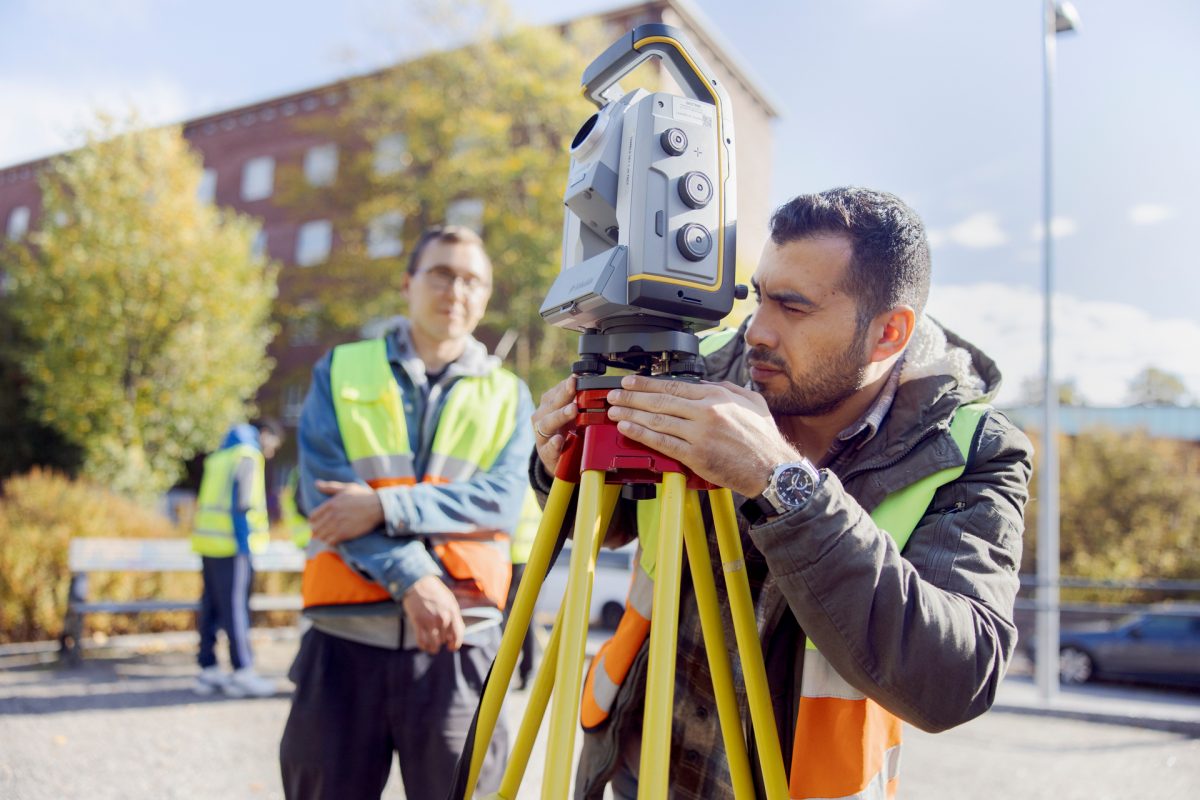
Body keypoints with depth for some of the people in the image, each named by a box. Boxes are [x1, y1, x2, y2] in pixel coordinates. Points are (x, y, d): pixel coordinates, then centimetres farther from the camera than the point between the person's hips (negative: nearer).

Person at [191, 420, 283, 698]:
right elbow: (243, 504, -12)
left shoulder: (220, 456, 22)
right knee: (236, 608, -7)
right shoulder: (249, 455, -5)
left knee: (211, 609, 9)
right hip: (231, 544, -8)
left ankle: (208, 670, 13)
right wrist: (245, 543, -8)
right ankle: (242, 673, -4)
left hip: (208, 543, 8)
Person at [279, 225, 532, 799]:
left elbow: (501, 500, -5)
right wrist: (412, 577, -16)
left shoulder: (508, 394, 11)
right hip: (345, 642, 0)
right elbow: (324, 495, -4)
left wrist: (385, 506, -16)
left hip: (459, 645, 0)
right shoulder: (340, 372, 9)